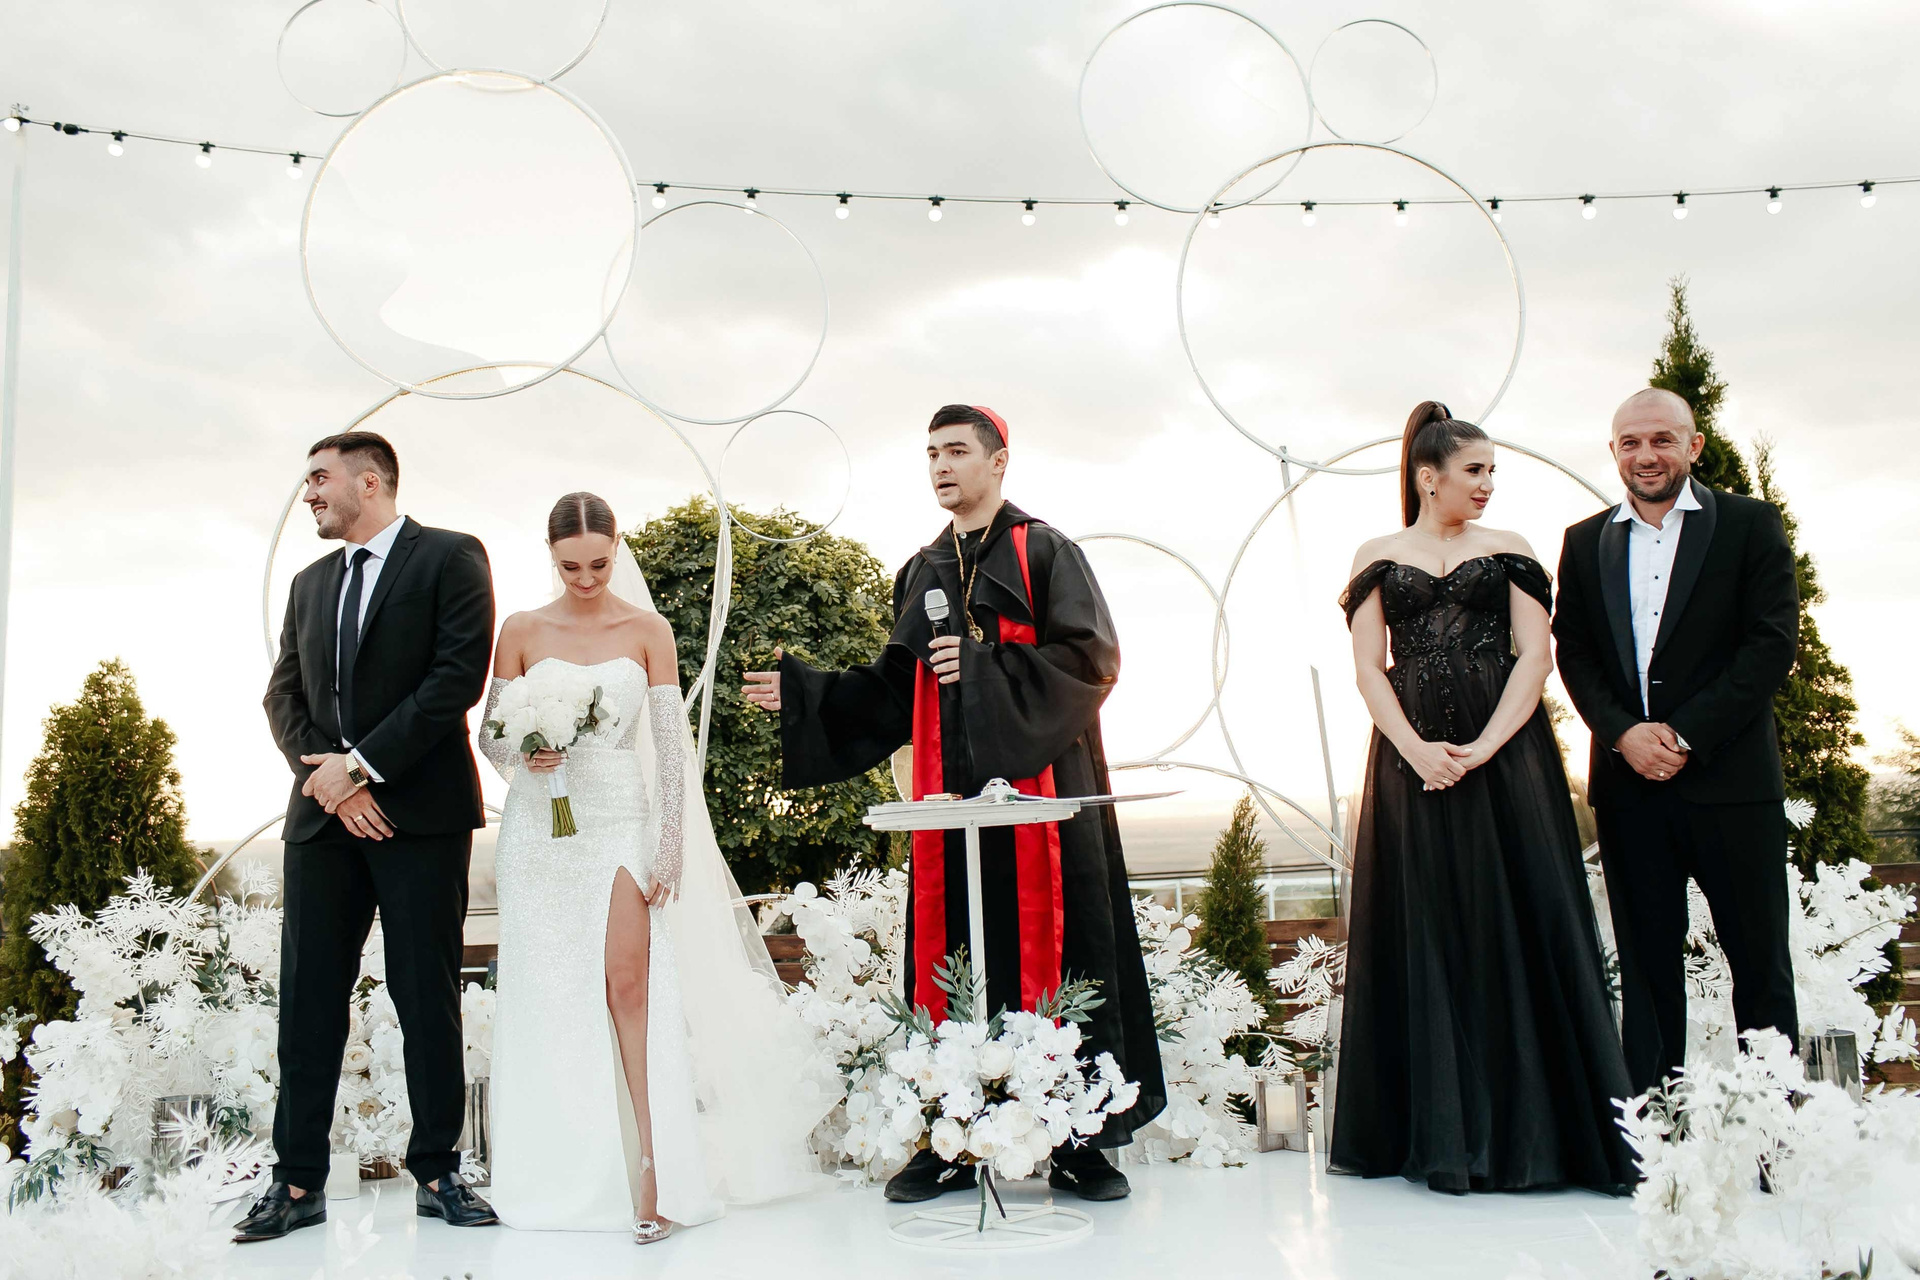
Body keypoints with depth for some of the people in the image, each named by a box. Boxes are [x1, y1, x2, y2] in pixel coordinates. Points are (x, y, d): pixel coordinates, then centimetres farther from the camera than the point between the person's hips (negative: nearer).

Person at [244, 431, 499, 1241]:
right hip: (323, 813, 5)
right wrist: (326, 776, -6)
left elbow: (459, 675, -11)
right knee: (308, 999, 4)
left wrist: (362, 764, -13)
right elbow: (284, 696, 12)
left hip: (421, 811, -5)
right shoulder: (310, 582, 18)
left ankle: (436, 1173, 12)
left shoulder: (451, 558, 0)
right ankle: (298, 1182, 11)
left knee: (428, 998, 1)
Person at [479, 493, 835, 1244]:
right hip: (539, 826, 1)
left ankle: (655, 1175, -8)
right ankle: (560, 1179, 17)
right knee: (549, 999, 4)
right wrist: (522, 753, -17)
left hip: (620, 822, -1)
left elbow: (672, 746, -1)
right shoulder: (521, 632, 4)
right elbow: (490, 735, 7)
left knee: (630, 987, -11)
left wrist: (668, 850, -7)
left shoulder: (647, 632, 2)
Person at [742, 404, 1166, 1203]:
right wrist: (802, 695, 8)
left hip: (1037, 780, -4)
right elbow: (893, 689, 17)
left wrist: (983, 666, -14)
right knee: (950, 954, 2)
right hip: (950, 789, 4)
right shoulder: (921, 573, 18)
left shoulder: (1043, 552, 3)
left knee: (1049, 944, -5)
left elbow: (1091, 656, -8)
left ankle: (1077, 1141, 4)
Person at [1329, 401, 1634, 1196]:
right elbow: (1369, 668, 2)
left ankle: (1532, 1130, 7)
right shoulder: (1379, 557, 10)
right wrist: (1416, 751, -13)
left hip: (1507, 756, 0)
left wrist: (1483, 748, -13)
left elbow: (1534, 656, 0)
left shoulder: (1509, 552, 10)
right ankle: (1448, 1140, 10)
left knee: (1521, 928, -2)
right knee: (1430, 939, 2)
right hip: (1414, 761, 0)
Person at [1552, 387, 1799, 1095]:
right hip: (1629, 780, 3)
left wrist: (1686, 734, -12)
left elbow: (1773, 643, -5)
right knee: (1647, 962, 7)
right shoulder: (1585, 541, 13)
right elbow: (1574, 653, 8)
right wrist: (1624, 734, -9)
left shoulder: (1751, 524, 4)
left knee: (1760, 958, 3)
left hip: (1729, 774, -2)